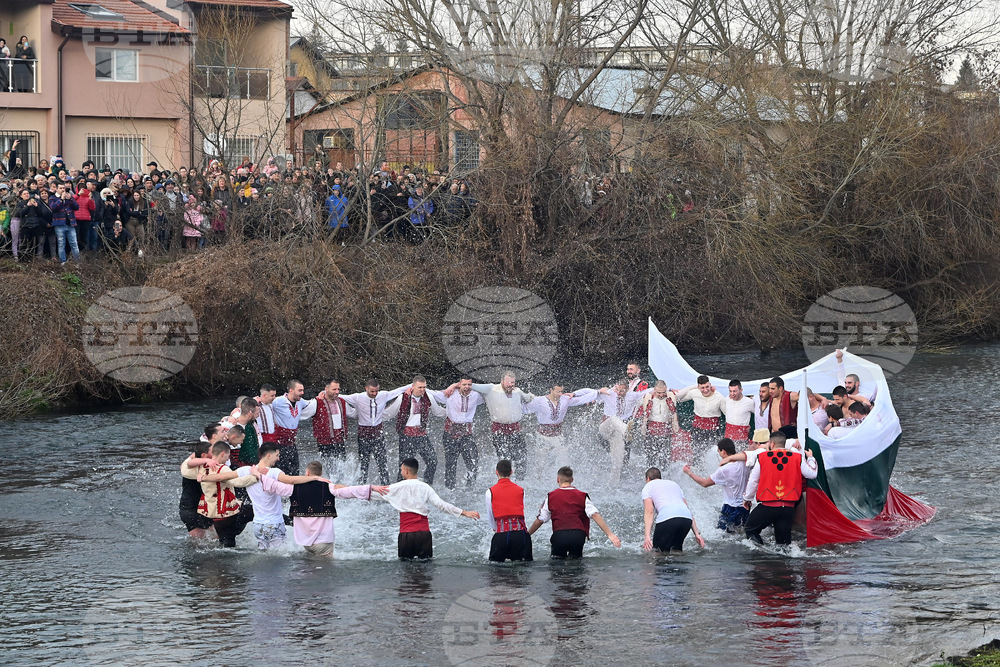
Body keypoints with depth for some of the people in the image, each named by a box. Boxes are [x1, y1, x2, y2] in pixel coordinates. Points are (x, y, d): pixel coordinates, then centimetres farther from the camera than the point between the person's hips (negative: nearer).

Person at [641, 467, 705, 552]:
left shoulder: (648, 487, 20)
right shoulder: (674, 484, 36)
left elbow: (649, 512, 3)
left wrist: (647, 536, -6)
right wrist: (697, 534, 23)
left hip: (667, 518, -5)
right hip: (687, 518, 5)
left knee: (660, 552, 2)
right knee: (677, 550, 20)